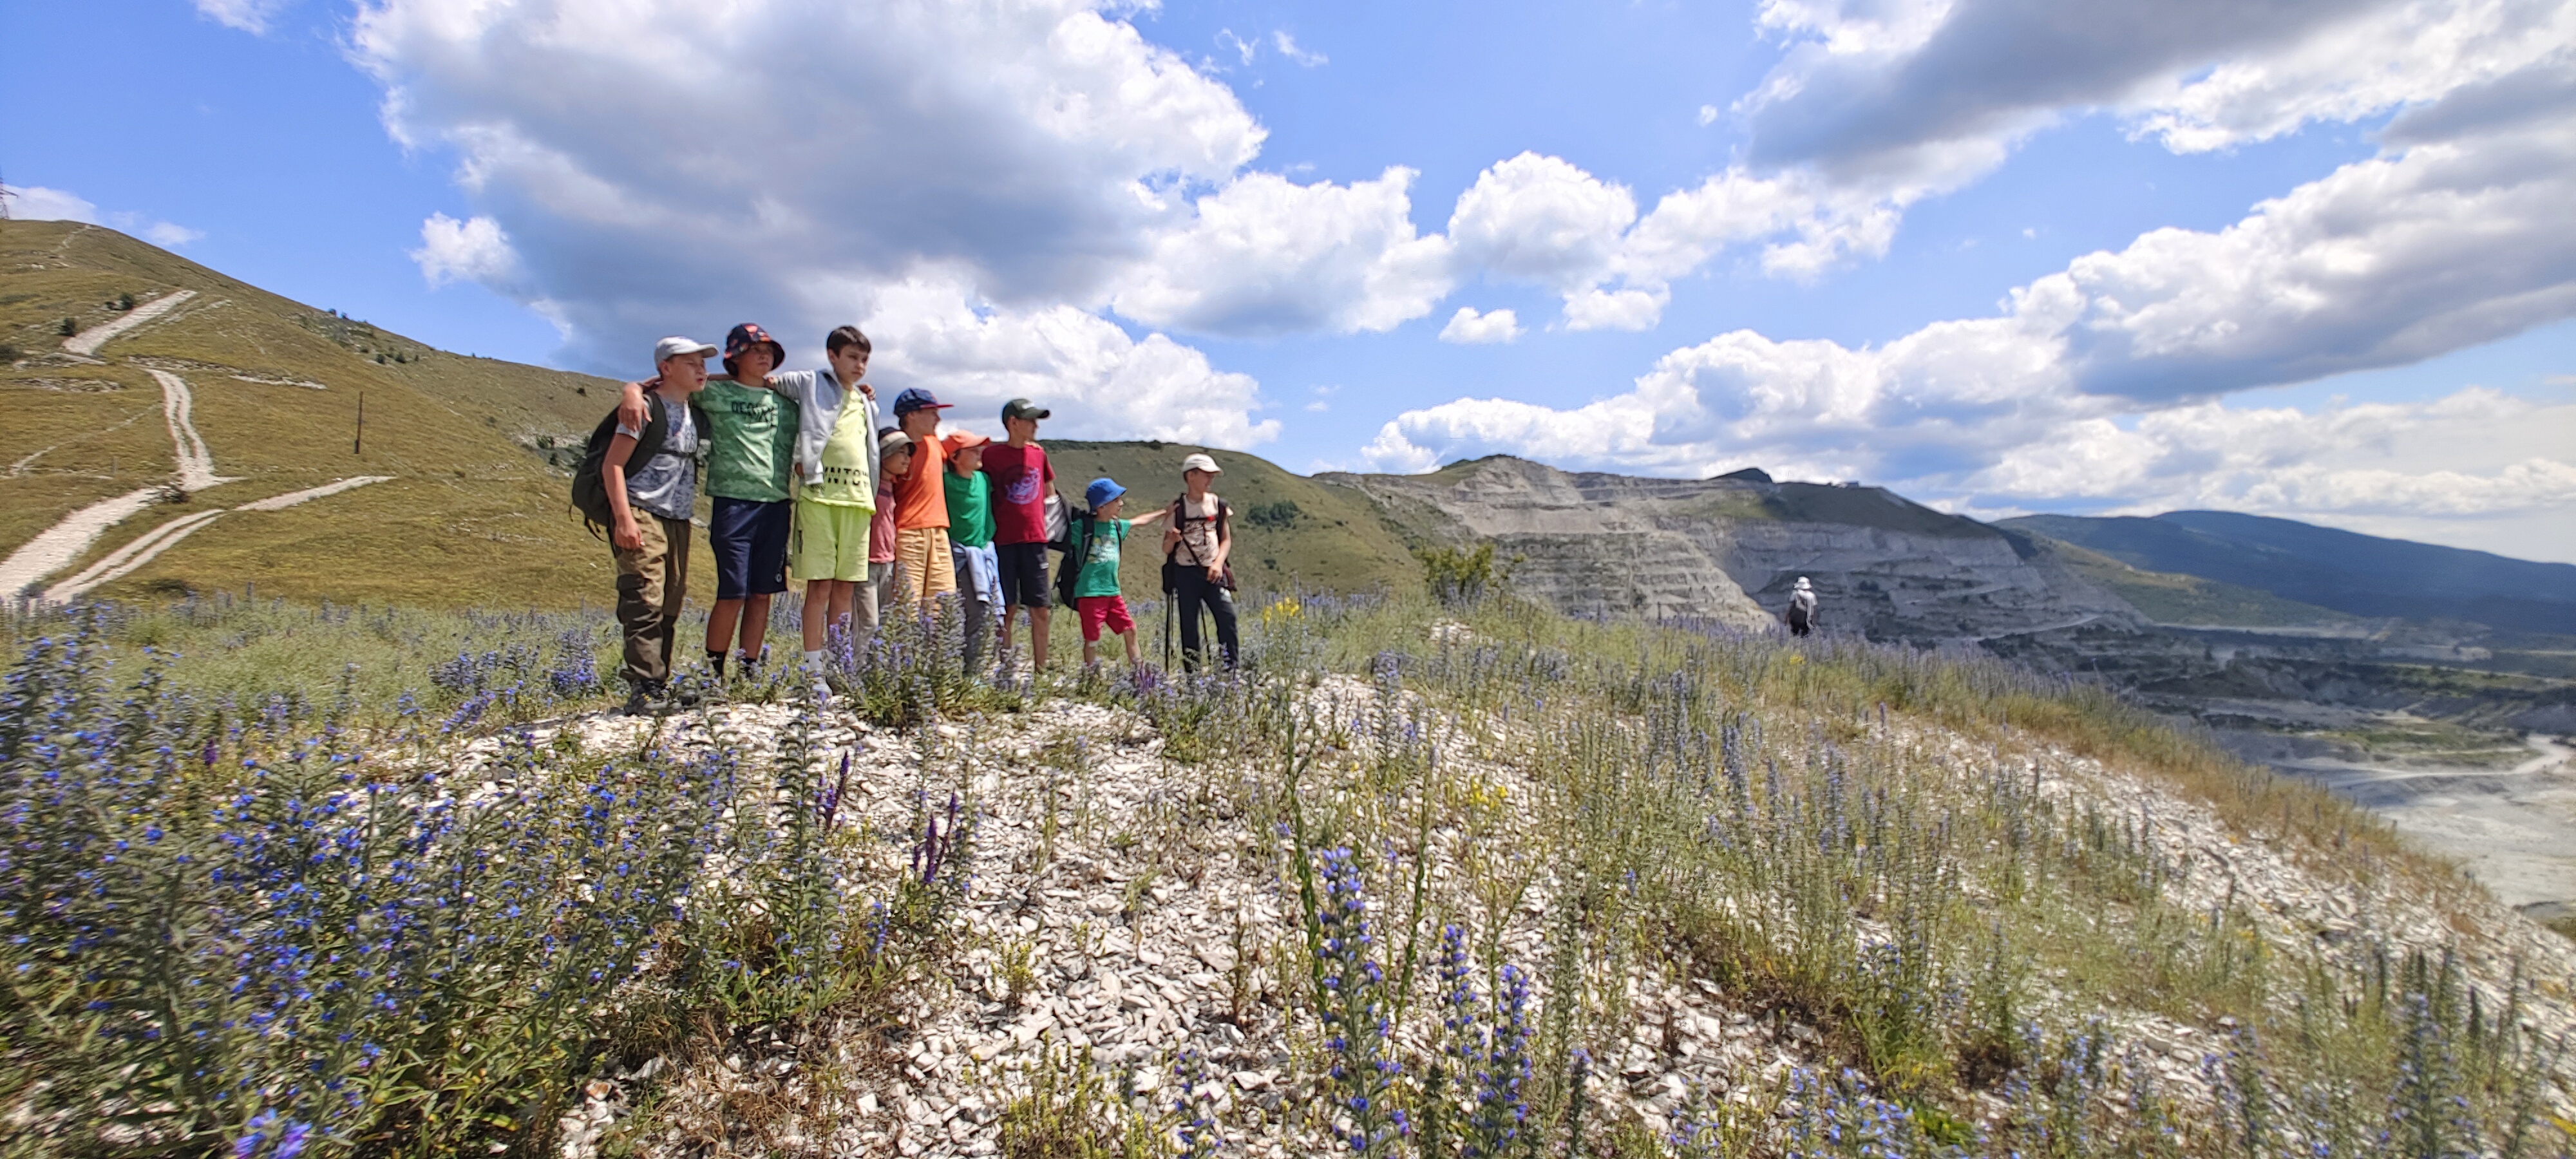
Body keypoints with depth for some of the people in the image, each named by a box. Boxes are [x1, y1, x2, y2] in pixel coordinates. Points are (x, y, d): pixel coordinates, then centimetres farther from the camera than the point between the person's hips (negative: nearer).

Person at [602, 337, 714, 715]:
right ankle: (643, 689, -17)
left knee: (671, 605, 8)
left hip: (678, 521, 8)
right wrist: (623, 517, -19)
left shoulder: (695, 414, 16)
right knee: (645, 602, -15)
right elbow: (612, 464, -9)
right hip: (642, 516, -8)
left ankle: (662, 685, 15)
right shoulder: (646, 407, -5)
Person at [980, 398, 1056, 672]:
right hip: (1004, 541, -3)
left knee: (1039, 609, 4)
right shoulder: (991, 454, -3)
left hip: (1035, 539, 4)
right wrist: (994, 523, -1)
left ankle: (1040, 668, 11)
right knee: (1007, 608, 0)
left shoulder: (1038, 453, 9)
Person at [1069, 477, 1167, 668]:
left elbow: (1139, 521, 25)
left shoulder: (1117, 526, 9)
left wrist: (1165, 513, 32)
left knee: (1130, 630, 11)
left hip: (1113, 592, 7)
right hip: (1090, 593, -7)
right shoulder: (1084, 526, -11)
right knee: (1092, 640, 0)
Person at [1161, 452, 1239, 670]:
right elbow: (1166, 549, 2)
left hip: (1213, 572, 1)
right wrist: (1172, 539, -21)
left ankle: (1231, 670, -4)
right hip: (1186, 573, -1)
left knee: (1227, 616, -12)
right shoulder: (1177, 507, 0)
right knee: (1189, 624, 1)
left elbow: (1227, 539, 8)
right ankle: (1192, 673, 9)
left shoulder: (1218, 504, 6)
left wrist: (1218, 563, -9)